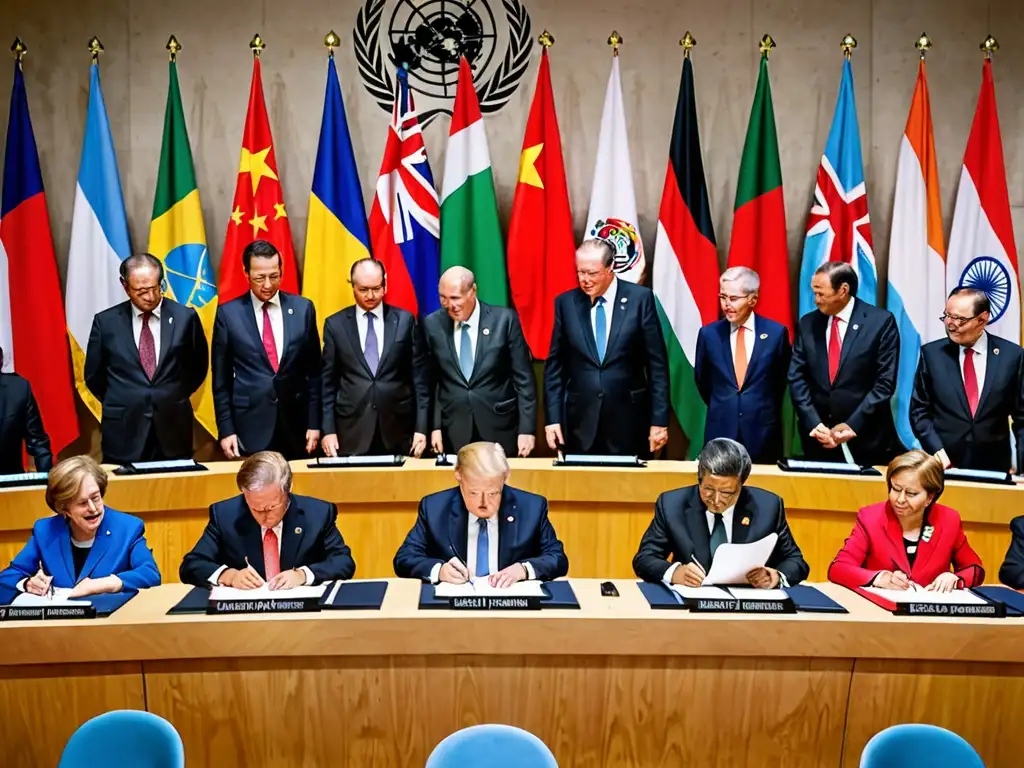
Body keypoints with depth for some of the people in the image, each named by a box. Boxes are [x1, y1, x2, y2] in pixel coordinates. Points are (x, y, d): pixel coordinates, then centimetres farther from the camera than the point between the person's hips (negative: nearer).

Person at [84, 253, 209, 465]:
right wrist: (121, 405, 8)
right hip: (123, 434, 0)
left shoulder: (185, 317, 0)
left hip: (173, 432, 0)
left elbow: (199, 367, 12)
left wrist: (175, 400, 8)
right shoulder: (106, 321, 1)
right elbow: (94, 376, 12)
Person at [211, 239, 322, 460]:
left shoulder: (303, 308, 3)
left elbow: (314, 371, 6)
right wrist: (226, 429, -1)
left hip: (296, 425, 2)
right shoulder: (228, 313, -1)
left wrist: (315, 423, 3)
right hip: (250, 427, -1)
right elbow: (221, 379, 3)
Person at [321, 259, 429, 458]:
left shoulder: (405, 321, 3)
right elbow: (328, 382, 6)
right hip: (351, 431, 0)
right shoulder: (335, 324, 4)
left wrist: (421, 427, -1)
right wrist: (328, 430, -1)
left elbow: (418, 377, 4)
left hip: (397, 429, 0)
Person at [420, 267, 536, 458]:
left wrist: (527, 429, -7)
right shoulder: (432, 324, 0)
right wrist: (434, 426, 1)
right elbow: (429, 382, 6)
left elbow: (523, 379, -4)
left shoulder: (505, 320, -7)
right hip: (453, 432, 2)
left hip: (499, 429, -1)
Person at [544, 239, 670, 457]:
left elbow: (657, 364, -1)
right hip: (580, 422, 2)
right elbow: (555, 365, 6)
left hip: (629, 421, -1)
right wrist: (553, 418, 0)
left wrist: (659, 419, -4)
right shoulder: (565, 303, 2)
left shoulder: (640, 298, -3)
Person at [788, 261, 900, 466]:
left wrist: (852, 426, -12)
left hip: (866, 438, -3)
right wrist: (814, 424, -9)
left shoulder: (881, 321, -4)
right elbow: (797, 378, 2)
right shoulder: (807, 324, 6)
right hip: (818, 438, 3)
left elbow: (885, 382, -8)